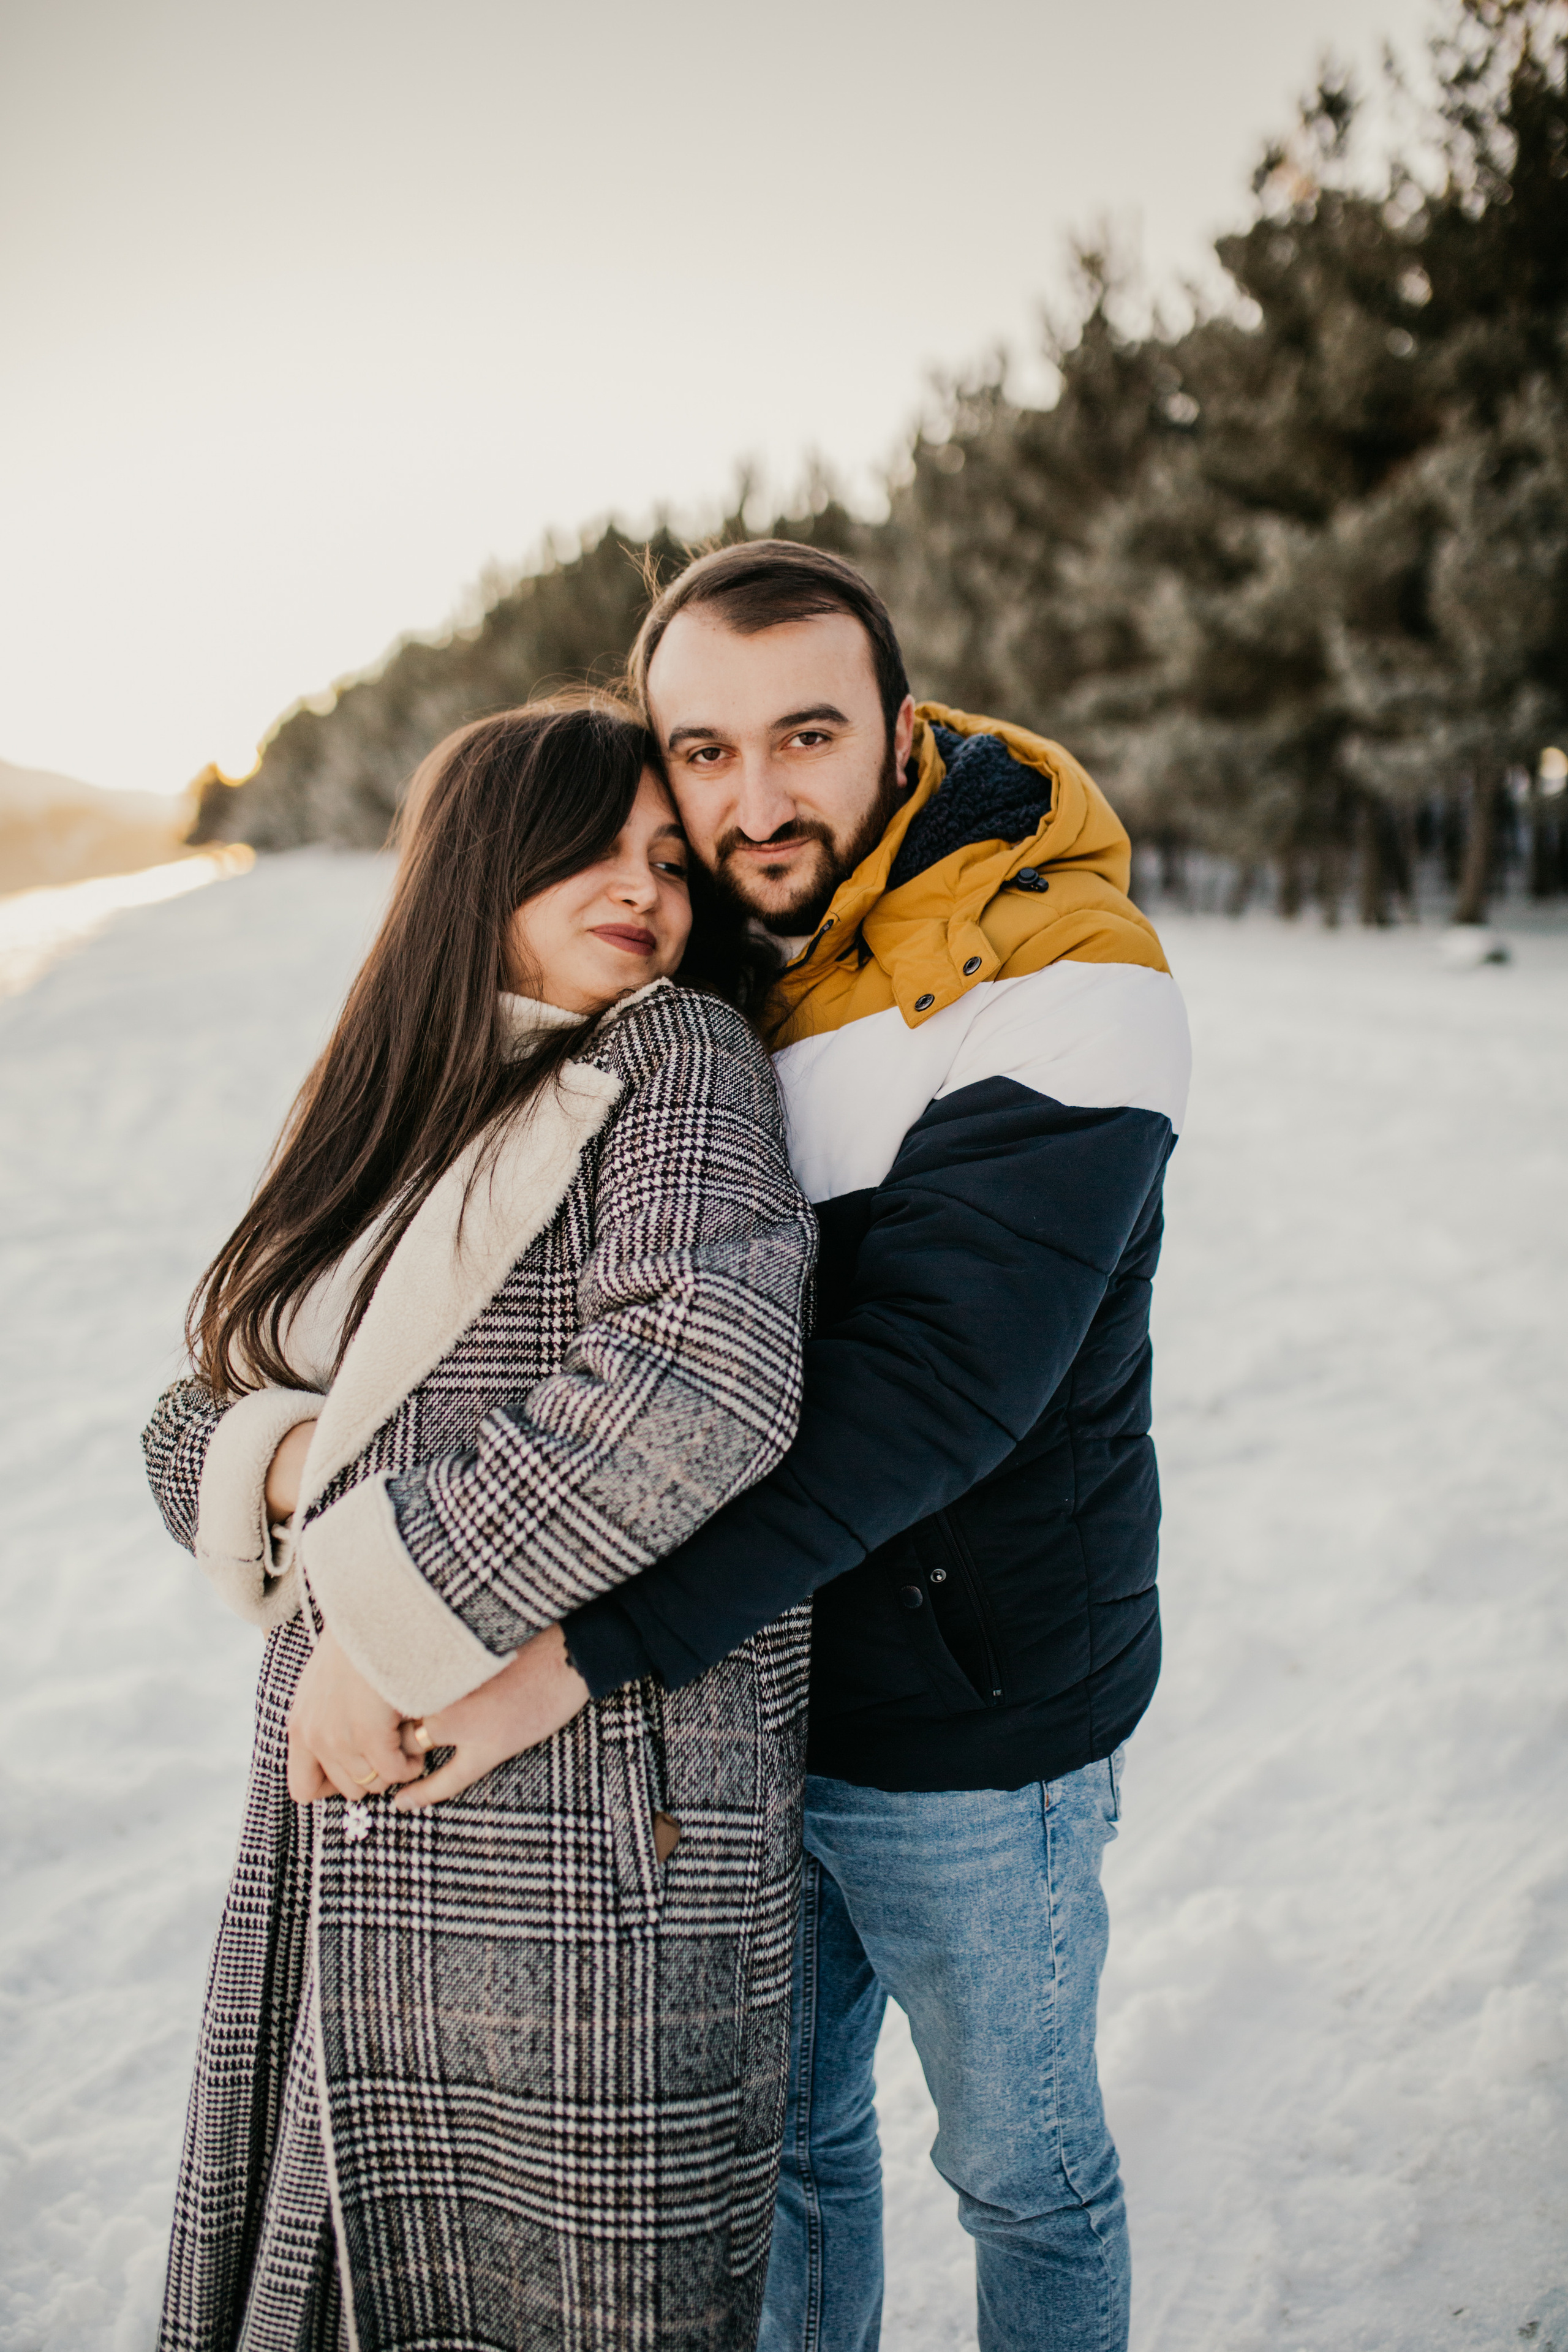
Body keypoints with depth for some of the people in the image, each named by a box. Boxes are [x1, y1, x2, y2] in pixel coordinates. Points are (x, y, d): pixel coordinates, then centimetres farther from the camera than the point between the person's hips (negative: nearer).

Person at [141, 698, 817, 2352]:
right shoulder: (393, 1115, 12)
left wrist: (389, 1608, -18)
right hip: (346, 1842, 6)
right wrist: (292, 1468, -11)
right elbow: (190, 1423, 12)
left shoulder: (676, 1062, -7)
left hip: (584, 1866, -6)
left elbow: (700, 1381, -25)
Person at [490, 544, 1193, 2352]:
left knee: (1020, 2165, 18)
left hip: (972, 1725, -6)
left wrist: (588, 1645, -33)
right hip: (749, 1684, 6)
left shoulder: (1065, 984, -21)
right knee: (780, 2127, 25)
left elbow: (934, 1385, -30)